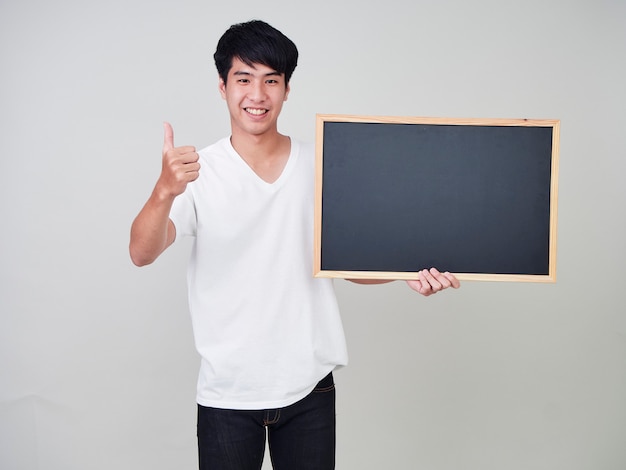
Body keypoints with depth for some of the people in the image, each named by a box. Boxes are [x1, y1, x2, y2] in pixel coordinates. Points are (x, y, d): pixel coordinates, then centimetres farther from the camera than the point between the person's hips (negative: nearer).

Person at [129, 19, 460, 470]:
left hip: (309, 385, 2)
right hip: (227, 393, -2)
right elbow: (141, 254, -19)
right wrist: (165, 191, -39)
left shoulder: (319, 167, 1)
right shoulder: (197, 172, -7)